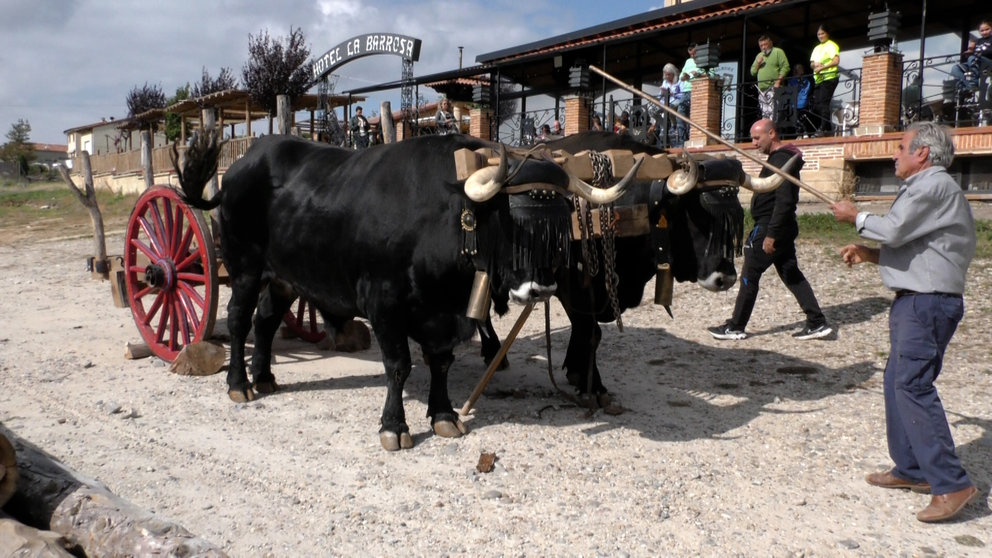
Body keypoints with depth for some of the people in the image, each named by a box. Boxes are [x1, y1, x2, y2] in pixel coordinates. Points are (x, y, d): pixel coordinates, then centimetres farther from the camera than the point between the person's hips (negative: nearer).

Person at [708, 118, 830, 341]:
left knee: (749, 276, -1)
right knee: (791, 275, 12)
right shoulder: (779, 157, 16)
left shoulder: (781, 160, -16)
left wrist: (770, 234, -25)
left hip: (769, 227, -10)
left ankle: (735, 327, 7)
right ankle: (817, 323, 13)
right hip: (784, 228, 10)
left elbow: (784, 200, -24)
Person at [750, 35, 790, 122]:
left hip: (773, 88, -7)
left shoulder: (778, 52, 3)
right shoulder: (759, 56, 24)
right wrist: (758, 64, 4)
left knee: (772, 112, -17)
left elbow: (785, 67, -6)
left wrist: (778, 81, -16)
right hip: (761, 89, 7)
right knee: (764, 114, 4)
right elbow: (753, 72, 23)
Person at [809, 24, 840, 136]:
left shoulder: (831, 45, 0)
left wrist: (822, 67, -17)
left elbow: (836, 61, -12)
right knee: (816, 105, 1)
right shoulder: (816, 48, 23)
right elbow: (811, 64, 19)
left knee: (823, 103, -17)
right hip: (818, 79, 8)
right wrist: (815, 65, -4)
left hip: (829, 78, -8)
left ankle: (824, 128, -19)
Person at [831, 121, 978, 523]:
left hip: (927, 304, -11)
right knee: (898, 382, 13)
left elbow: (893, 230, -20)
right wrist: (870, 254, 12)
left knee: (912, 385, -14)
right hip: (917, 301, 11)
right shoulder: (926, 188, 21)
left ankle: (951, 483, -11)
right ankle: (911, 469, 21)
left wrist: (854, 216, -2)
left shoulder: (934, 185, -12)